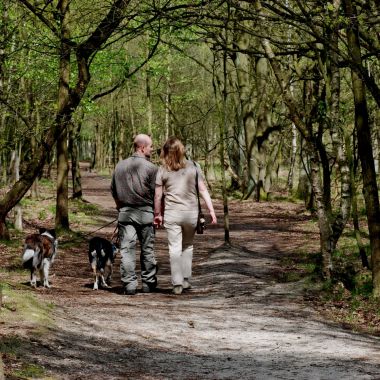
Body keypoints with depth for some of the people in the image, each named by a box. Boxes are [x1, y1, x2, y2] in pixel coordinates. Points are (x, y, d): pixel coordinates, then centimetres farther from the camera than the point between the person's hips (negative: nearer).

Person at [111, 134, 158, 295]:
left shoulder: (120, 166, 8)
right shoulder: (151, 167, -8)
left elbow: (113, 190, 15)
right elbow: (156, 193, -8)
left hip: (125, 212, 3)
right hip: (145, 212, -3)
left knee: (127, 249, 1)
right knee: (147, 249, 9)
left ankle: (129, 284, -4)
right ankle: (148, 283, 16)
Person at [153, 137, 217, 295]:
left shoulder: (163, 170, -2)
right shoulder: (193, 166, 0)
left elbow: (158, 195, 0)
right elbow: (203, 189, -2)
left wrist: (157, 214, 11)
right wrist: (211, 210, 1)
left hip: (171, 213, -1)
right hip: (191, 212, 2)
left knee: (175, 248, 1)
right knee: (188, 246, 19)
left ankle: (177, 284, -3)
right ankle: (186, 280, 18)